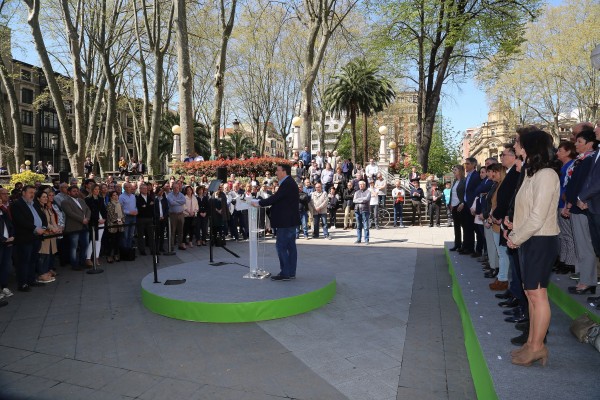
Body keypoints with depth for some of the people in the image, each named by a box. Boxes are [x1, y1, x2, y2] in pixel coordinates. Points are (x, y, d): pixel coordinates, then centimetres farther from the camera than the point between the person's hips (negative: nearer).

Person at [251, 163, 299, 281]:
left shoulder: (287, 184, -17)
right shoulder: (289, 183, 15)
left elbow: (275, 198, -21)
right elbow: (277, 199, 15)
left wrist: (259, 203, -11)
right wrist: (261, 202, 10)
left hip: (286, 221, -10)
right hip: (290, 220, 10)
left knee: (281, 246, -6)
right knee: (290, 246, 11)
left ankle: (285, 273, -1)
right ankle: (291, 272, 17)